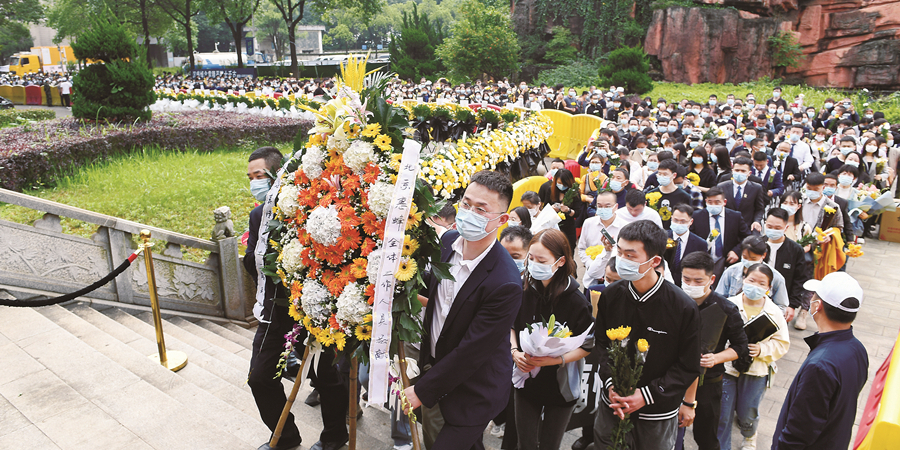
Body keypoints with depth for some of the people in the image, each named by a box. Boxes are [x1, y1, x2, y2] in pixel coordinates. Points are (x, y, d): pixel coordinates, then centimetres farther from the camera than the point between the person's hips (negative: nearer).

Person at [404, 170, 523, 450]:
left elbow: (471, 352, -24)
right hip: (435, 365, 7)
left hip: (472, 393, -7)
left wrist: (422, 391, -17)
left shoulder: (505, 284, -30)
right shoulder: (449, 241, -7)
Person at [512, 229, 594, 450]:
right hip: (527, 380, 3)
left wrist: (557, 359, -23)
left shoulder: (576, 301, -20)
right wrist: (515, 351, -9)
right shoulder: (523, 289, -10)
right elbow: (511, 325, 7)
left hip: (560, 385, -3)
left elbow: (587, 346, -11)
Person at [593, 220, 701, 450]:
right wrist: (610, 384, -12)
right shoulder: (611, 295, -10)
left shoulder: (684, 308, -19)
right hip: (613, 404, 2)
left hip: (657, 413, -2)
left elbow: (688, 368, -11)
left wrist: (647, 395, -18)